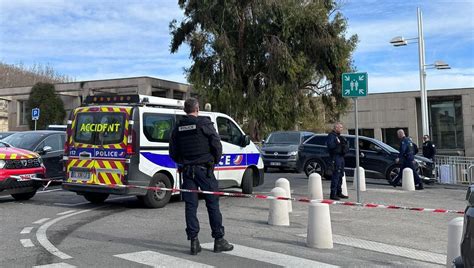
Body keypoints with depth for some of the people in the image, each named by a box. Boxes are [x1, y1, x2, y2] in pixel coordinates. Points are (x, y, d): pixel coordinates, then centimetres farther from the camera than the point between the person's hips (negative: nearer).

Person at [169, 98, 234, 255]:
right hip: (204, 169, -4)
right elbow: (217, 145, -10)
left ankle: (194, 241, 7)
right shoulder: (204, 124, -6)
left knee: (190, 205, 6)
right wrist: (215, 161, 6)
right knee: (213, 204, 4)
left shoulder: (178, 128, 8)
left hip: (187, 170, 4)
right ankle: (219, 240, 9)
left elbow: (172, 152, 10)